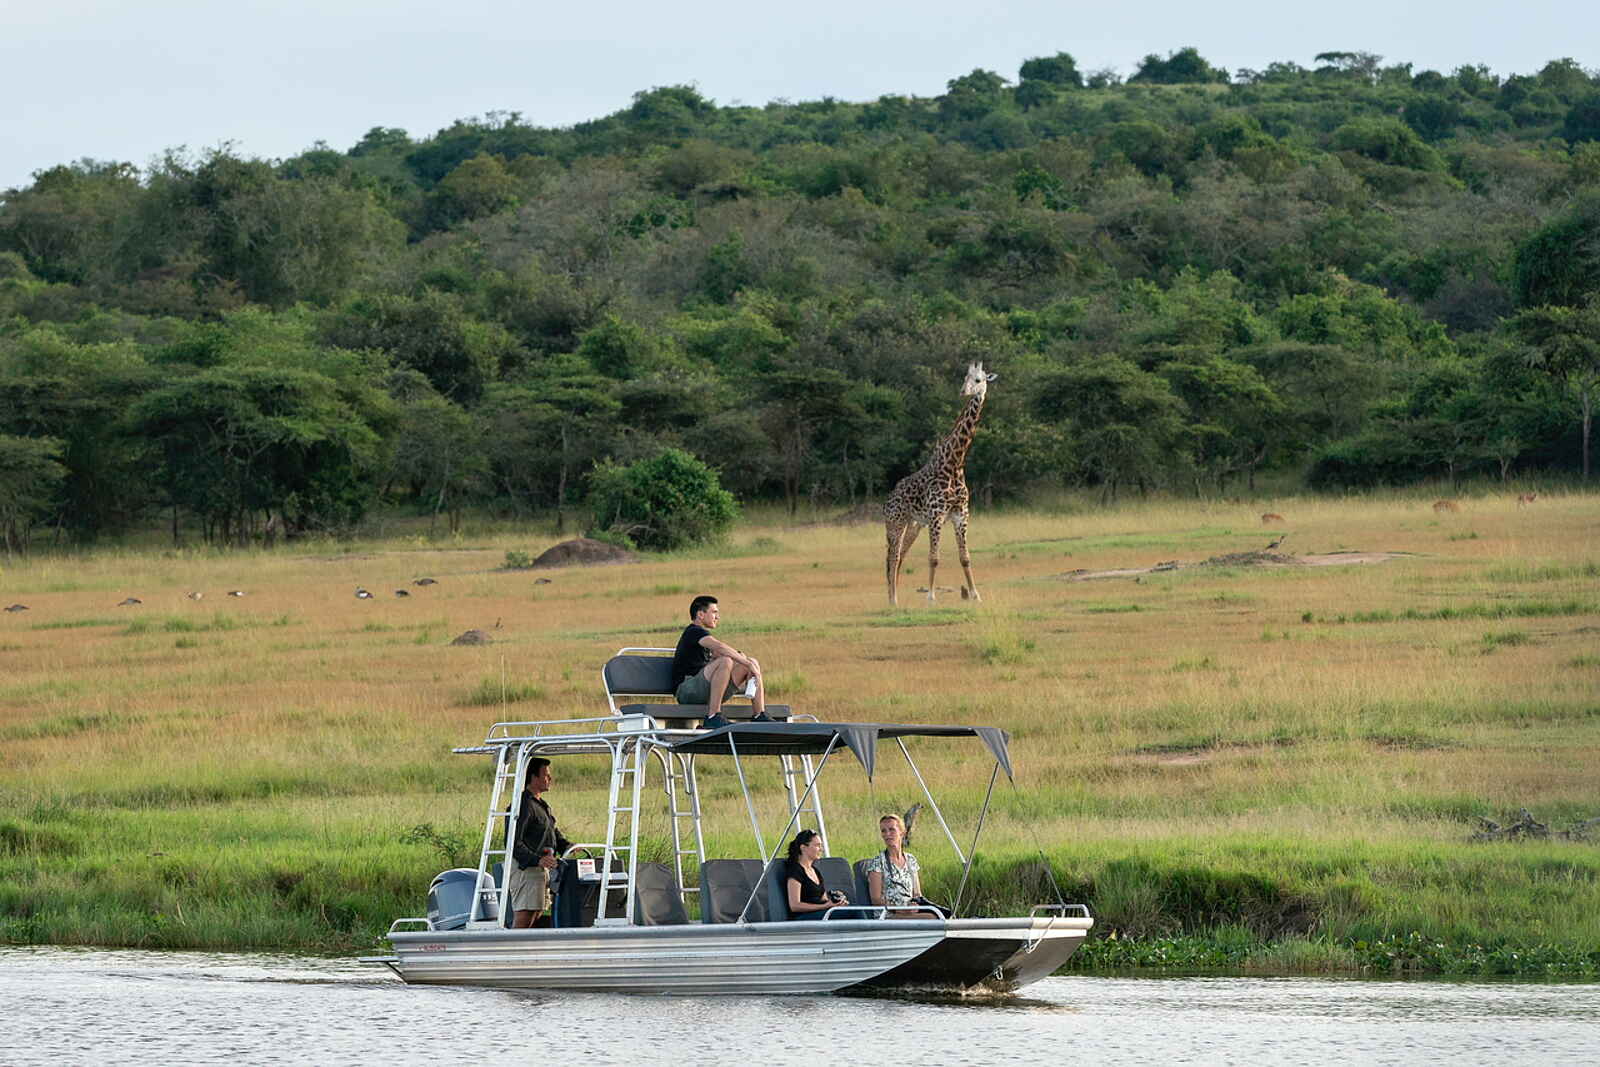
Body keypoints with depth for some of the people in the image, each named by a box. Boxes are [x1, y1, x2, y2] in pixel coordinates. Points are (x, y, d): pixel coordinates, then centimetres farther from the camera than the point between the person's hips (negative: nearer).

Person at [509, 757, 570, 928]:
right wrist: (537, 859, -31)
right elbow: (514, 844, -21)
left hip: (542, 869, 10)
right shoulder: (524, 805, -14)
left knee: (537, 915, 9)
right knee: (524, 919, -15)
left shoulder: (542, 805, 20)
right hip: (526, 868, -10)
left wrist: (569, 847, 7)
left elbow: (555, 835, 27)